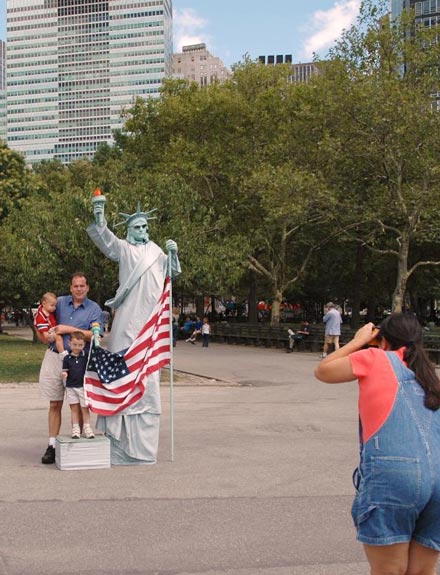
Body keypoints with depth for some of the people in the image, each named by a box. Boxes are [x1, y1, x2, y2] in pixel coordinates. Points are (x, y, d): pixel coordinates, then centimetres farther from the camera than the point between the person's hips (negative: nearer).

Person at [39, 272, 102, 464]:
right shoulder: (60, 302, 11)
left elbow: (95, 335, -11)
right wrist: (46, 336, 2)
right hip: (55, 357, 3)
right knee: (55, 404, 6)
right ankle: (52, 445, 11)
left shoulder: (94, 309, 1)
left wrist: (69, 329, -13)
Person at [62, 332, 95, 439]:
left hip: (83, 386, -1)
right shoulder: (67, 358, 0)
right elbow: (65, 372, 4)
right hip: (71, 387, 1)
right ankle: (75, 429, 14)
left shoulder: (86, 356, -1)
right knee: (74, 408, 8)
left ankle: (87, 428, 12)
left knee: (85, 408, 3)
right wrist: (64, 375, -20)